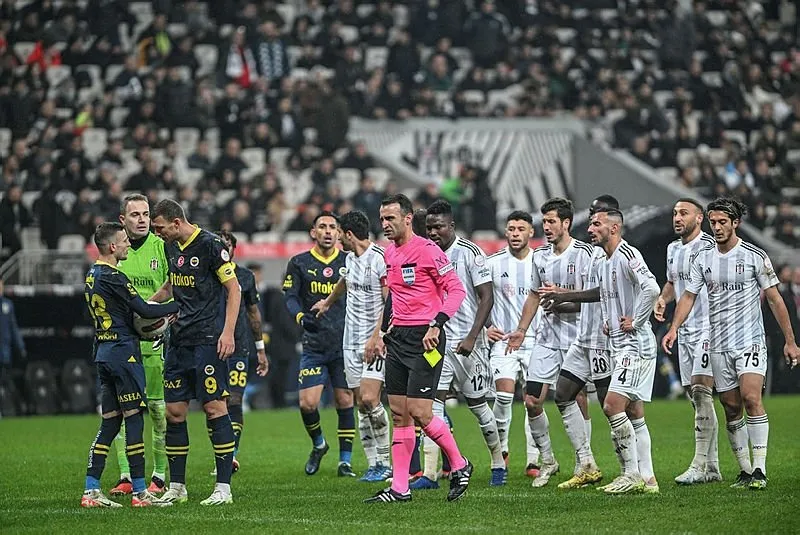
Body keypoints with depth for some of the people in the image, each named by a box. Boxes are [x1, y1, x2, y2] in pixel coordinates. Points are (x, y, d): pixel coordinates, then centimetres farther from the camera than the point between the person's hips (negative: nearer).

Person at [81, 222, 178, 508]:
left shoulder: (92, 277, 14)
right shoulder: (113, 277, -14)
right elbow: (144, 310, -15)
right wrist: (177, 306, -3)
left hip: (103, 353, 9)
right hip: (124, 353, -9)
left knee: (109, 423, 9)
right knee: (134, 420, -5)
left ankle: (91, 491, 5)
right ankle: (140, 492, -4)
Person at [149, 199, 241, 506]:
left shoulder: (209, 245, -10)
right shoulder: (172, 248, 13)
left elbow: (234, 289, -10)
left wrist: (228, 332, -17)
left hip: (208, 340, -8)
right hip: (179, 340, 8)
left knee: (215, 408, -7)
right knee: (174, 411, 5)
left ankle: (223, 488, -4)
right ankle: (176, 487, 12)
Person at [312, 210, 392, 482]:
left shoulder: (380, 258, -12)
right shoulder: (350, 258, 14)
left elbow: (389, 302, -16)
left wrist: (376, 337, -22)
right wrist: (327, 303, 54)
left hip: (375, 341, -8)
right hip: (352, 341, 8)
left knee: (369, 399, -18)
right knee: (361, 404, 3)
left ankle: (385, 462, -7)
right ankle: (373, 465, 6)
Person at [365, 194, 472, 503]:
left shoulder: (427, 250, -11)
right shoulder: (389, 254, 14)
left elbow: (456, 289, -13)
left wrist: (436, 324, -21)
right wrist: (384, 333, 22)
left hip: (425, 339, -8)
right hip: (398, 338, 8)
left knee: (419, 412, -12)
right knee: (399, 414, 5)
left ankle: (459, 465, 10)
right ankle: (399, 488, 6)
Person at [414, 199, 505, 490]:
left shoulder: (470, 253, -9)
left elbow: (487, 297, -12)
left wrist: (472, 337, -19)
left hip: (467, 342, -5)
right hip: (437, 339, 5)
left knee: (477, 403, 5)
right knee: (433, 402, -7)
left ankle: (499, 465, 24)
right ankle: (429, 474, -10)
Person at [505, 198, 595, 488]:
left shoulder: (584, 253, -9)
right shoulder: (540, 255, 12)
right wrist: (521, 329, 22)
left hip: (576, 337, -6)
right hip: (547, 336, 6)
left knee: (569, 401, -8)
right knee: (532, 400, -1)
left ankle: (586, 462, 2)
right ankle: (547, 461, 12)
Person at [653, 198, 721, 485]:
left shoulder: (709, 246, -10)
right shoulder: (673, 249, 15)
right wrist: (662, 299, 10)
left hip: (708, 328, -8)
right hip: (685, 330, 8)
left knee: (701, 391, -15)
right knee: (697, 396, 8)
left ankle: (700, 465, -16)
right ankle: (712, 467, 14)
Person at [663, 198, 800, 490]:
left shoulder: (755, 256, -3)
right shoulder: (702, 258, 7)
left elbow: (774, 299, 2)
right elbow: (689, 296, 10)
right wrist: (674, 328, -8)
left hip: (751, 341, -4)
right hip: (719, 345, 4)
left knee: (751, 398, -19)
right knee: (731, 408, 4)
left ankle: (760, 470, -18)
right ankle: (745, 471, 14)